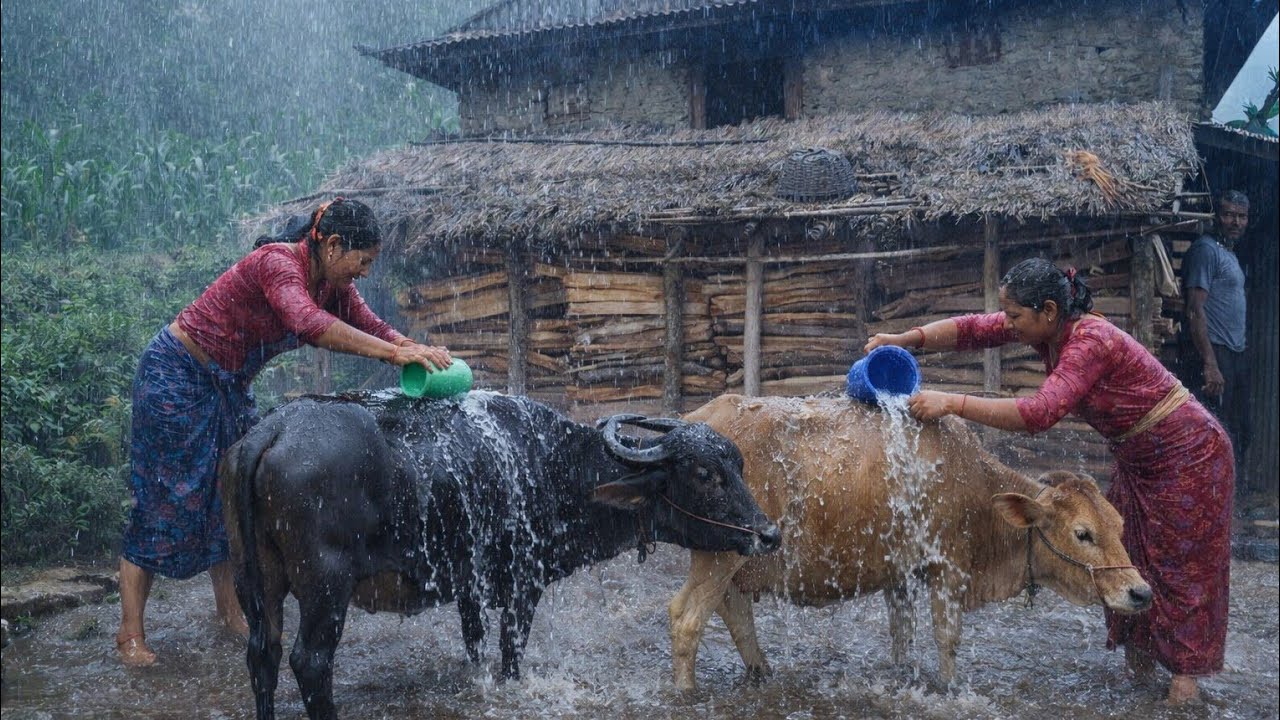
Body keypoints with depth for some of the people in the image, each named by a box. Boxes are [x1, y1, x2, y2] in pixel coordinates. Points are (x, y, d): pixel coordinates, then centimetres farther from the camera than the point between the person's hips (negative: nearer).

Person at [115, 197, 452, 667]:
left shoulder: (332, 286, -1)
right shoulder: (277, 263, -28)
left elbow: (373, 327, -2)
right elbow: (310, 324, -45)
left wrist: (426, 356, -21)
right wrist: (395, 353, -47)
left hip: (228, 385, 9)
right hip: (176, 375, -9)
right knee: (165, 498, -5)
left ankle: (229, 609, 22)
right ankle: (130, 633, 4)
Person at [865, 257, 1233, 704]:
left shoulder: (1092, 342, -33)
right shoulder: (1045, 327, -8)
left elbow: (1040, 413, -43)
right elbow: (972, 329, -9)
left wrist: (952, 404, -46)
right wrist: (903, 339, -24)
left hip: (1187, 454, -9)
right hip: (1138, 461, 9)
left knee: (1181, 566, 2)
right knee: (1126, 556, 14)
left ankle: (1186, 672, 15)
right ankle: (1139, 656, 27)